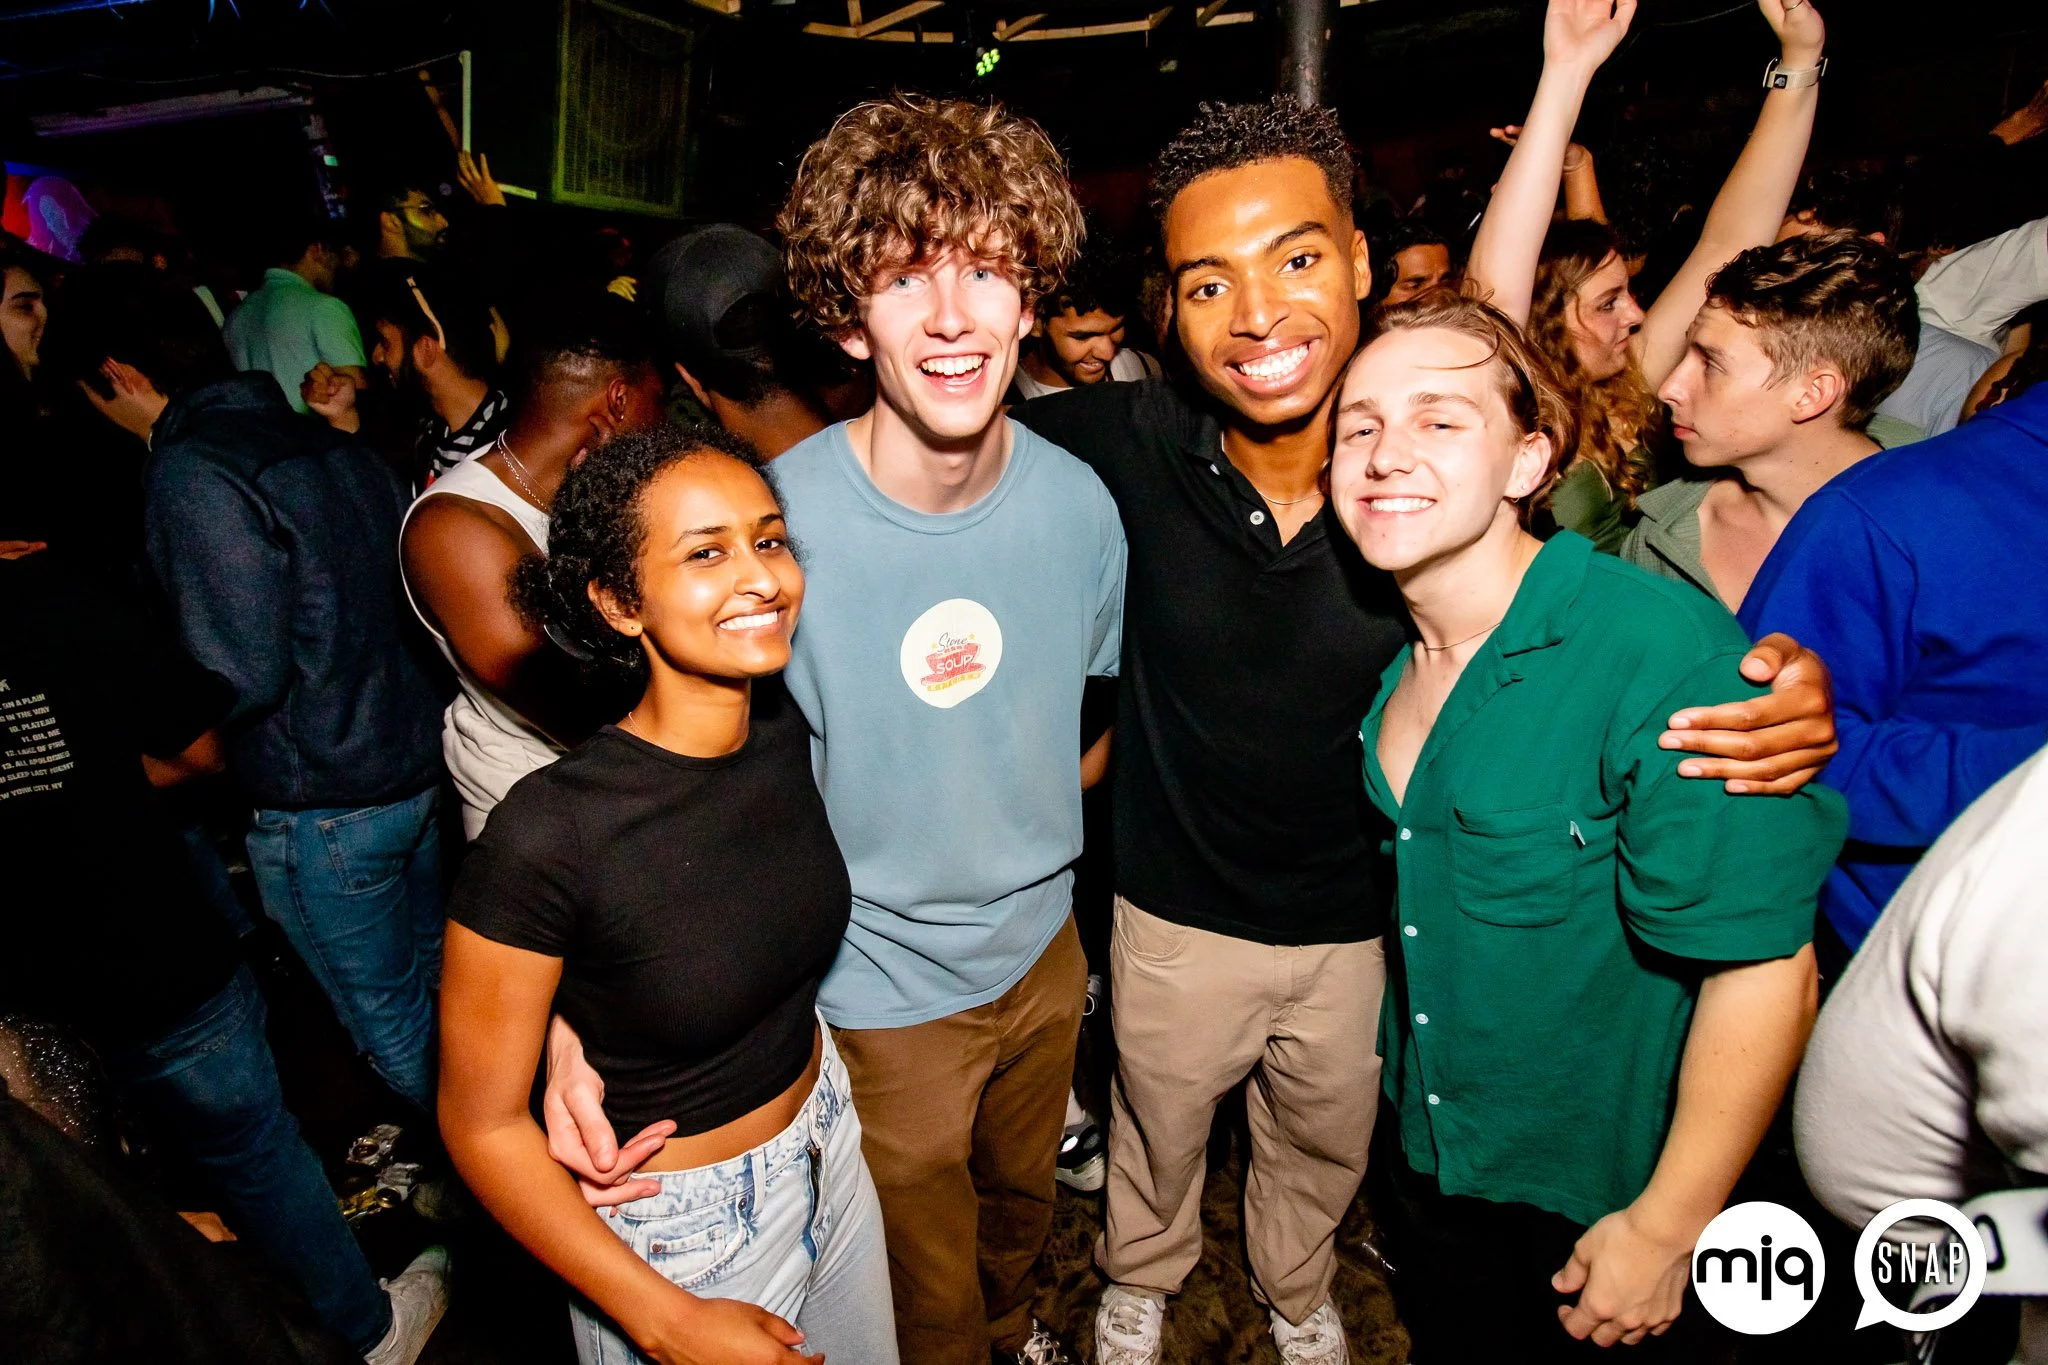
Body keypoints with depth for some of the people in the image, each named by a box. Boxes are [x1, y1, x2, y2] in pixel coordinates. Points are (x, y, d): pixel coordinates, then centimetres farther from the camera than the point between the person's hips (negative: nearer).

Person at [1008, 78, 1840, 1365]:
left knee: (1324, 1149, 31)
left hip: (1364, 923, 1)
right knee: (1156, 1135, 28)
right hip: (1177, 918, 0)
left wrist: (1787, 687, -31)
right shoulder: (1139, 443, -22)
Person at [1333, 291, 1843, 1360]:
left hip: (1592, 1194, -6)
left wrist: (1667, 1226, -18)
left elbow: (1763, 969, -25)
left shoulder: (1668, 660, -29)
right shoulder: (1384, 651, -7)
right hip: (1429, 1144, 6)